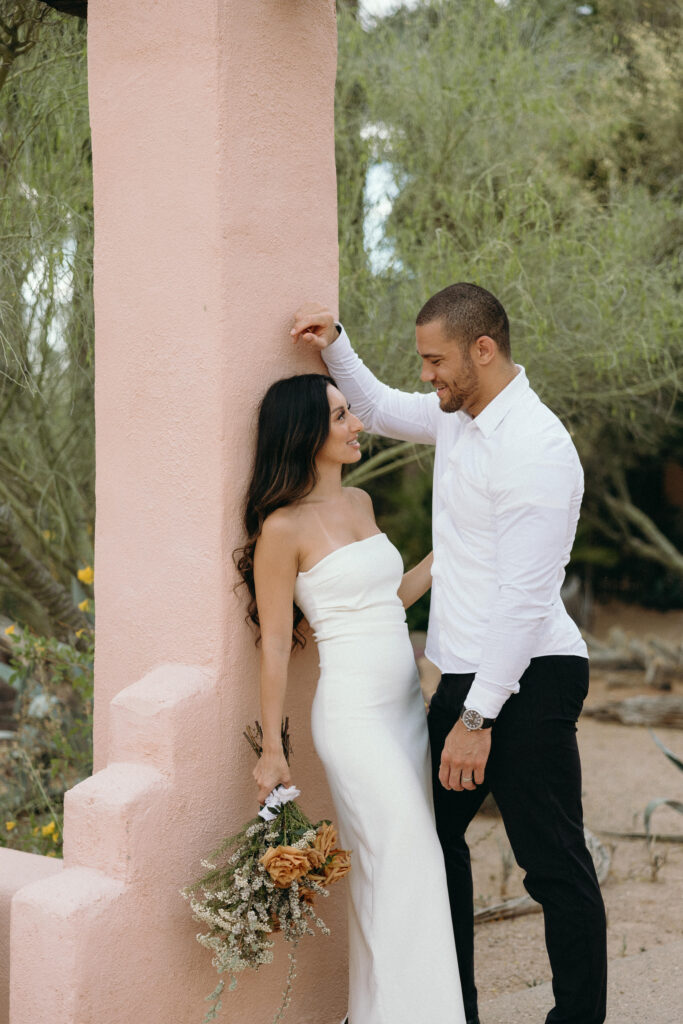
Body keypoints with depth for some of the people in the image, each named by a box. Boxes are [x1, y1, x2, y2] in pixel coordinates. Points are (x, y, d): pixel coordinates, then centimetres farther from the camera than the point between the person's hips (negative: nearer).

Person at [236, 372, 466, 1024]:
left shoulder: (359, 503, 13)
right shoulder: (284, 528, -10)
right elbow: (275, 642, -9)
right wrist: (272, 749, -8)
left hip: (405, 704, 8)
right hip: (353, 712, -8)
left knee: (389, 871, 8)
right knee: (404, 864, -9)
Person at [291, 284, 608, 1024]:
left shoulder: (535, 447, -20)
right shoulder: (458, 417, 8)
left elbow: (525, 598, -23)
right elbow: (378, 409, 30)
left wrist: (478, 716, -23)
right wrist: (335, 346, 12)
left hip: (526, 681, -10)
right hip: (468, 676, 10)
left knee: (555, 866, -2)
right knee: (431, 832, 17)